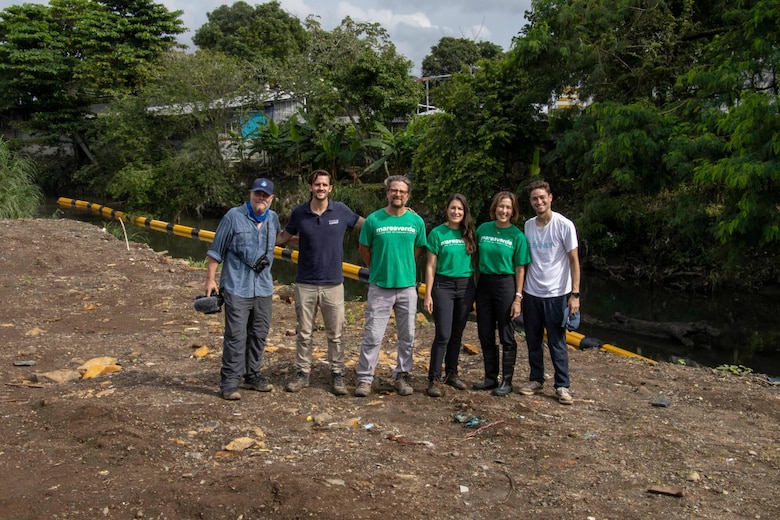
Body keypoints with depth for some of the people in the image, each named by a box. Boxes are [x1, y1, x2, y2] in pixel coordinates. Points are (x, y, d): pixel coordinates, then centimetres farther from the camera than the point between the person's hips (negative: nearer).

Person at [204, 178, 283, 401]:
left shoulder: (273, 218, 8)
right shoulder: (234, 216, -6)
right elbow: (216, 251, -3)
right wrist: (210, 279, -4)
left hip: (263, 288, 6)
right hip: (237, 288, -5)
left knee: (259, 334, 12)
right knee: (236, 336, -6)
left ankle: (253, 376, 26)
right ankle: (229, 383, 3)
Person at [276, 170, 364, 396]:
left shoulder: (341, 211, -2)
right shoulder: (299, 212, -1)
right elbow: (284, 237, 12)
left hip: (333, 284, 0)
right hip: (305, 284, 1)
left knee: (335, 334, 7)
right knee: (304, 333, 9)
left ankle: (337, 375, 18)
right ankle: (302, 373, 21)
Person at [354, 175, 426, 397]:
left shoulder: (416, 221, 0)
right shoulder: (373, 220, -5)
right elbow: (364, 249, 7)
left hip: (407, 286, 2)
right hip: (380, 287, -2)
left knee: (407, 336, 10)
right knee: (372, 336, -1)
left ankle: (402, 376, 24)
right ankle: (364, 378, 9)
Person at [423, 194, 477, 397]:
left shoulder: (469, 233, 6)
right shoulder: (437, 233, -5)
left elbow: (474, 261, 11)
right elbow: (431, 266, -4)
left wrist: (476, 288, 5)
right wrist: (428, 295, -8)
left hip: (466, 286, 4)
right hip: (443, 285, -4)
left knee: (457, 334, 11)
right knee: (443, 335, -9)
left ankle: (451, 373, 24)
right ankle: (434, 379, -1)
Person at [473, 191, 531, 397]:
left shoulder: (517, 236, -5)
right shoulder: (483, 229, 4)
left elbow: (520, 269, -6)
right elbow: (477, 258, 10)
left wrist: (518, 297, -11)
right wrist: (474, 285, 5)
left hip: (505, 285, -4)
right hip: (484, 283, 4)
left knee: (506, 336, 3)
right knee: (485, 335, 10)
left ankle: (507, 382, 14)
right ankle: (491, 378, 24)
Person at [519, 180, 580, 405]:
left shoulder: (564, 225, -9)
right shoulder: (528, 226, 4)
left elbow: (574, 261, -7)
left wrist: (575, 294, -12)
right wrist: (519, 291, 8)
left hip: (556, 294, -4)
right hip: (531, 293, 4)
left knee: (557, 342, 1)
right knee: (533, 340, 12)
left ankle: (562, 386, 13)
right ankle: (536, 380, 27)